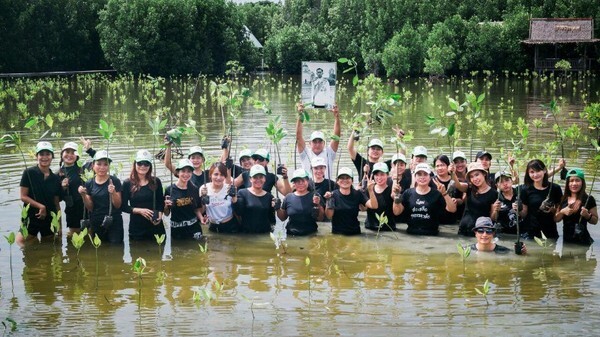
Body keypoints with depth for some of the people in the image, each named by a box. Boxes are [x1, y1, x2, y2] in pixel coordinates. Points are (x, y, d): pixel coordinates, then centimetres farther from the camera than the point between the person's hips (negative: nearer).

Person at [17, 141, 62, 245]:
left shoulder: (56, 179, 3)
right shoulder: (29, 173, -7)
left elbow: (57, 204, 8)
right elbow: (23, 197, -8)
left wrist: (59, 226, 6)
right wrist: (41, 206, -17)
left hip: (50, 219, 3)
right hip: (31, 218, -3)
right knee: (20, 242, -12)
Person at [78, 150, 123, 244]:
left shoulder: (114, 181, -4)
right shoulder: (89, 183, 5)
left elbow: (118, 205, -4)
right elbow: (90, 208, 7)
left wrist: (113, 193, -22)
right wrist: (84, 195, -9)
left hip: (113, 223, -3)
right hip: (96, 224, 3)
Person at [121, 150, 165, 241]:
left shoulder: (156, 182, 5)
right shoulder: (128, 183, 0)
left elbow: (161, 203, 9)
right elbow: (123, 206, -1)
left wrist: (160, 215, -9)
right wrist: (139, 210, -14)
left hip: (156, 226, 1)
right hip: (136, 228, -1)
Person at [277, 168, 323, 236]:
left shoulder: (314, 197, 3)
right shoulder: (288, 198, 8)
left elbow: (320, 218, 2)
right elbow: (283, 218, 16)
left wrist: (318, 206, -12)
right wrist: (278, 208, 0)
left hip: (310, 235, -1)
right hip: (291, 235, 1)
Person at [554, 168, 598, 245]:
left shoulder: (588, 199, -9)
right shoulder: (563, 199, 2)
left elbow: (595, 220, -1)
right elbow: (556, 219, 6)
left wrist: (587, 215, -20)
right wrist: (562, 212, -12)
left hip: (582, 241, -3)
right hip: (566, 240, 3)